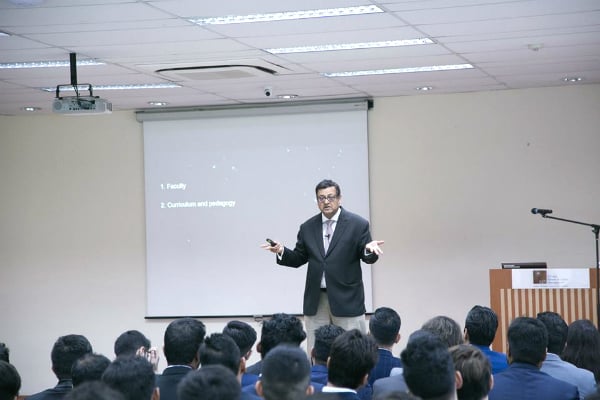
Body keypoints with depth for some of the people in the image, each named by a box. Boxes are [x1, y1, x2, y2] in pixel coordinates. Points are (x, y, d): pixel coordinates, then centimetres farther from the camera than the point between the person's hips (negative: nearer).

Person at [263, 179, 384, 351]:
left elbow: (368, 258, 1)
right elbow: (298, 259, 13)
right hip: (315, 301, 3)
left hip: (347, 299, -3)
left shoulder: (358, 224, 0)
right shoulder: (308, 227, 10)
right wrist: (282, 251, -6)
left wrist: (369, 249, -22)